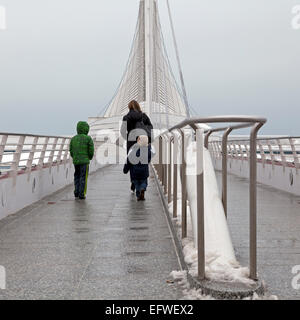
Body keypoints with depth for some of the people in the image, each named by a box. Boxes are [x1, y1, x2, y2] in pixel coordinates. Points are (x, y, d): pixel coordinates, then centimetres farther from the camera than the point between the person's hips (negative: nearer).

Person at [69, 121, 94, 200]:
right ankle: (81, 194, -1)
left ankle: (76, 192, 14)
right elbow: (91, 151, -6)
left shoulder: (73, 139, 7)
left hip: (75, 161, 4)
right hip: (84, 161, -4)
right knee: (83, 177, 1)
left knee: (77, 176, 19)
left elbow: (71, 151, 9)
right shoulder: (88, 138, -6)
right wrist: (90, 157, 14)